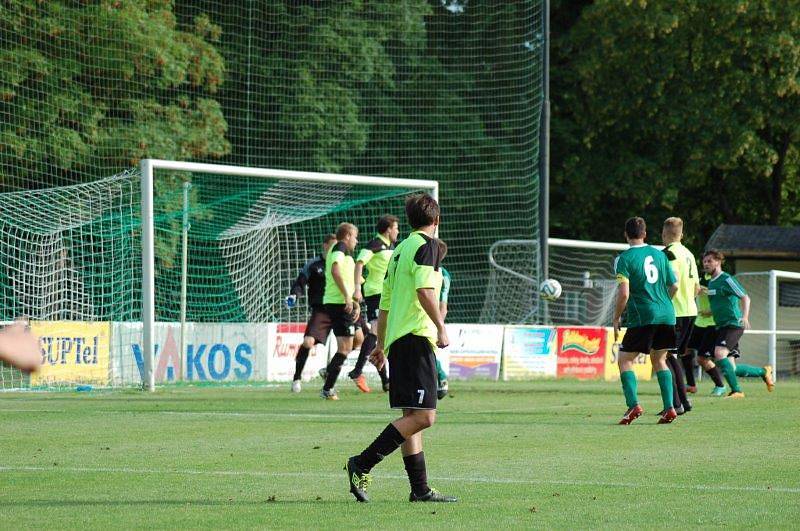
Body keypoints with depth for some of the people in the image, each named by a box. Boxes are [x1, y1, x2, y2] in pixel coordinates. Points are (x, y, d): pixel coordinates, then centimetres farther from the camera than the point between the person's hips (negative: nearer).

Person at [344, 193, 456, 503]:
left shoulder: (399, 250, 21)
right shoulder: (426, 245, -5)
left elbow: (385, 303, 24)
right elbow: (424, 289, -19)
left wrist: (381, 345, 29)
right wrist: (441, 327, -14)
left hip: (397, 339, 10)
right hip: (416, 338, -10)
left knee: (411, 416, 10)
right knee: (423, 416, -14)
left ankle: (420, 489, 9)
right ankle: (362, 465, -18)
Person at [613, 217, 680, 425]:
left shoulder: (624, 259, -6)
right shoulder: (659, 254, 11)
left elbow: (624, 293, -14)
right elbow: (674, 286, 14)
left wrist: (616, 318, -2)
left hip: (642, 317, -5)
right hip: (666, 314, 5)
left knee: (625, 360, 3)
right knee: (659, 360, 16)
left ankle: (633, 404, -15)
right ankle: (669, 408, 6)